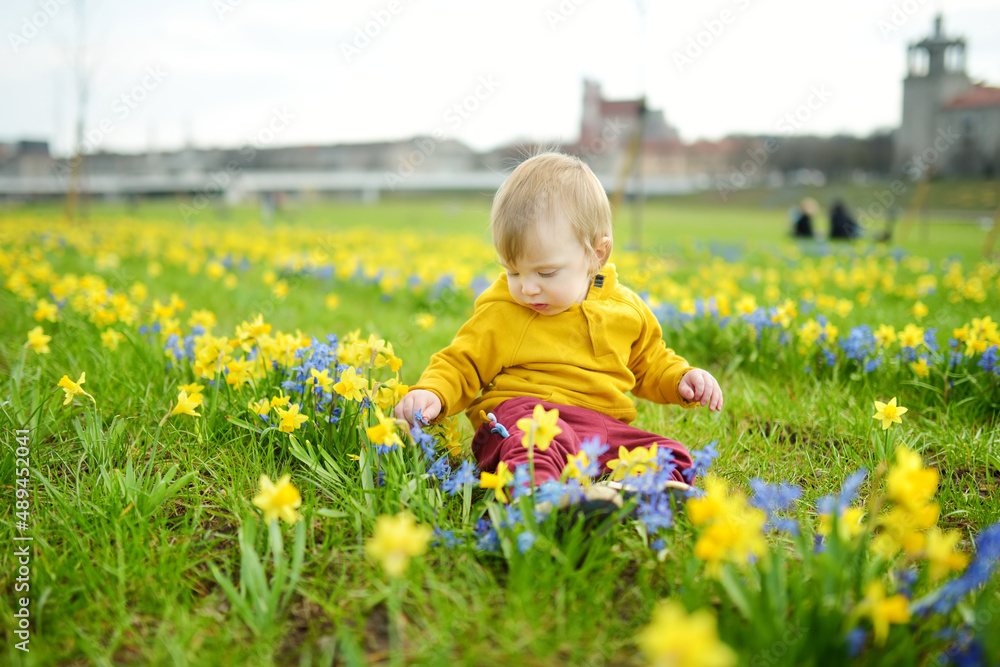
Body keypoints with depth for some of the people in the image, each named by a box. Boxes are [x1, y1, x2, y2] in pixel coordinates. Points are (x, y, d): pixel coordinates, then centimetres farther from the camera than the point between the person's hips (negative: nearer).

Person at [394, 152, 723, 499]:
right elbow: (459, 365, 9)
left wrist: (681, 378, 9)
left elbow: (650, 364, 29)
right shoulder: (500, 313, 4)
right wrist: (431, 393, -11)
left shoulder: (625, 308, 13)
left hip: (605, 425, 5)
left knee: (671, 458, -19)